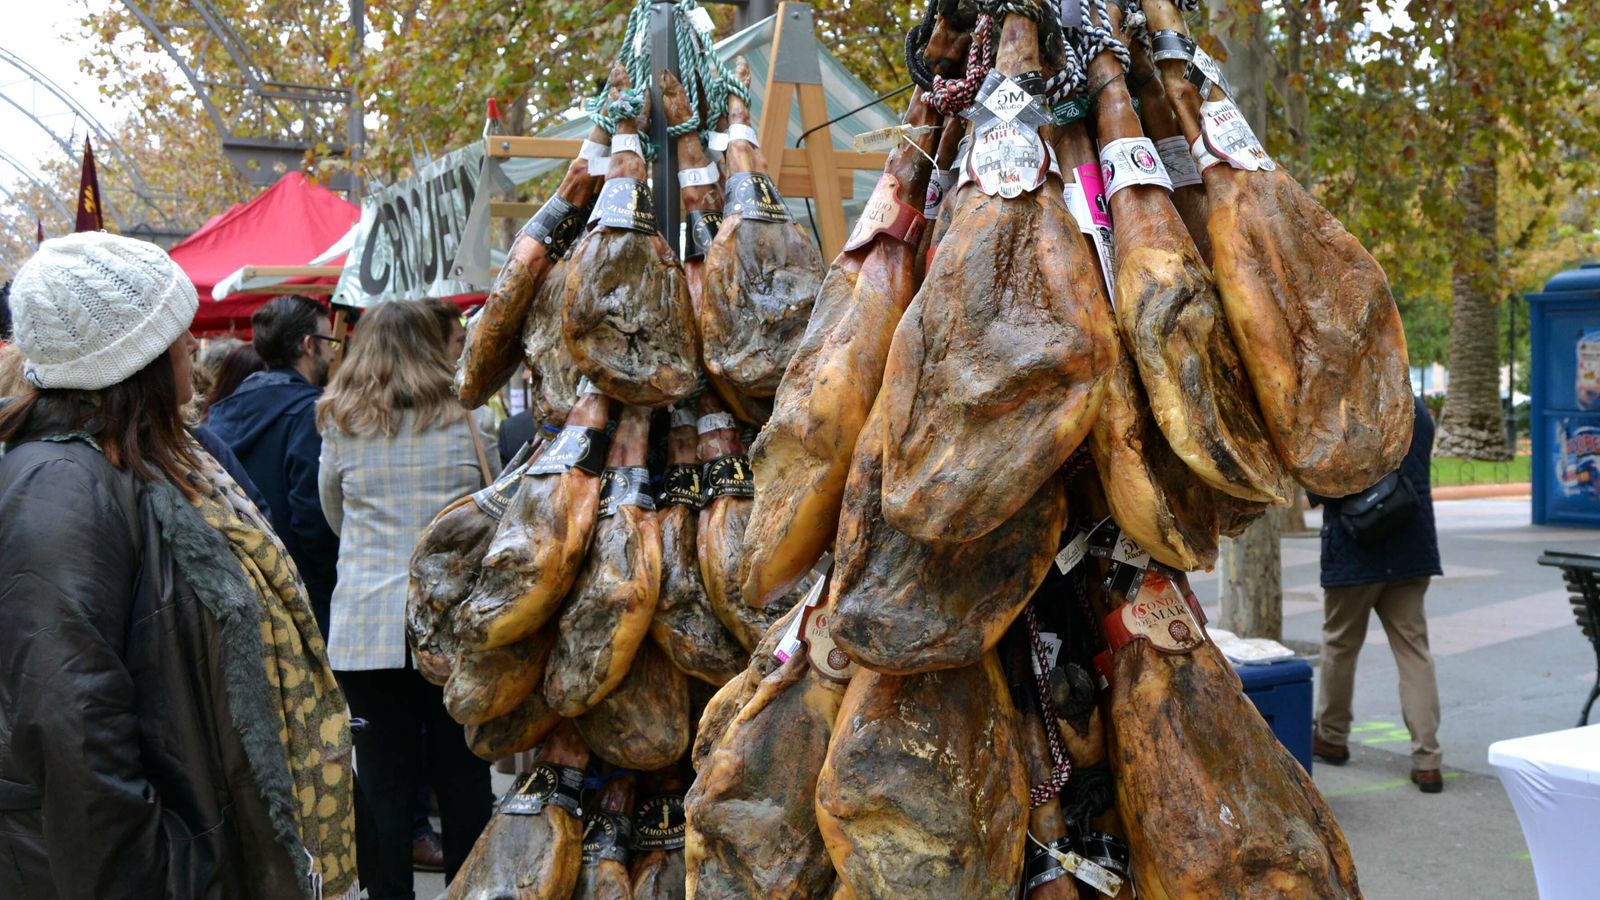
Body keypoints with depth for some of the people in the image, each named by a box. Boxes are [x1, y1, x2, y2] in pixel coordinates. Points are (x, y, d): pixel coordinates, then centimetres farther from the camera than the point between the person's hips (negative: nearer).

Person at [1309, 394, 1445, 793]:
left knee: (1340, 644, 13)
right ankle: (1427, 760, -1)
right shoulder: (1420, 412, 7)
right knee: (1414, 649, 4)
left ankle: (1332, 737, 30)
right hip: (1412, 548, 5)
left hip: (1356, 552, -5)